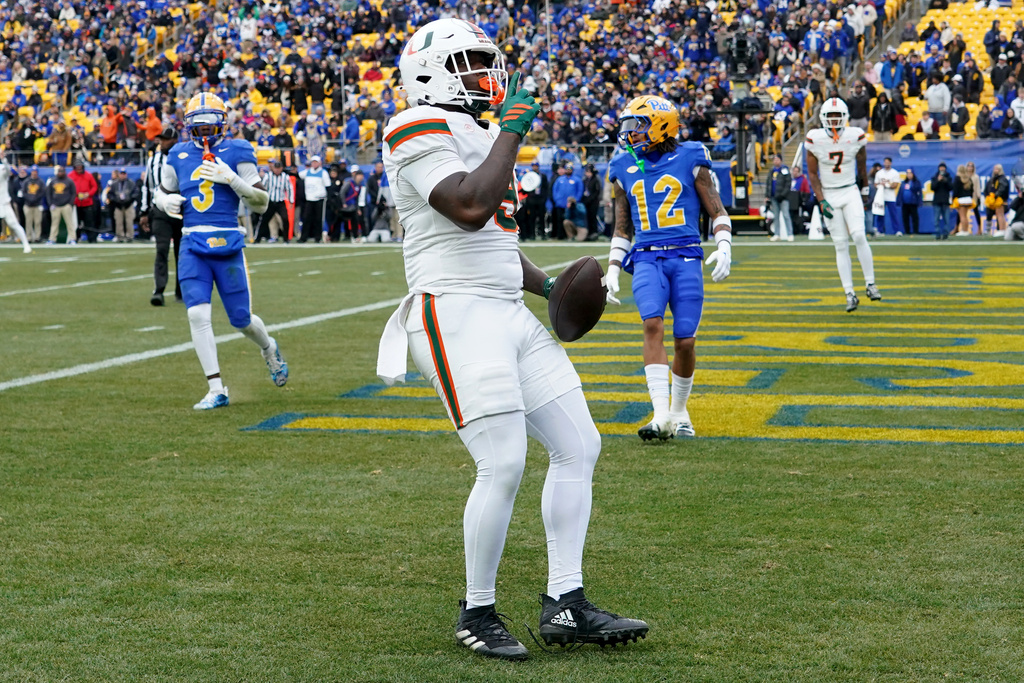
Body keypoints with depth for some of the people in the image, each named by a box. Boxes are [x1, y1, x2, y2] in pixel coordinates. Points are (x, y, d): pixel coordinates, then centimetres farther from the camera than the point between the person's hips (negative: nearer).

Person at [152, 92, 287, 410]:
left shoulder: (237, 153, -1)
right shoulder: (179, 155, 10)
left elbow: (261, 204, -3)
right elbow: (161, 193, 25)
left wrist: (231, 178, -16)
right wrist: (167, 202, 1)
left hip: (227, 244, -2)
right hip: (192, 246, 2)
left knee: (241, 320, 5)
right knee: (198, 315, -12)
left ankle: (269, 348, 40)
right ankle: (216, 390, -4)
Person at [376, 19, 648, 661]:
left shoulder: (481, 135, 22)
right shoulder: (423, 134, -8)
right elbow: (470, 209, -24)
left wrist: (547, 284, 14)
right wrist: (513, 130, -14)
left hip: (511, 314, 10)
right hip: (459, 315, -10)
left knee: (579, 447, 6)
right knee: (504, 465, -13)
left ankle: (565, 603, 12)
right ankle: (477, 614, 5)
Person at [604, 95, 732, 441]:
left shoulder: (690, 159, 4)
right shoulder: (624, 168, 14)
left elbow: (717, 210, 7)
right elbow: (622, 228, 22)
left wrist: (724, 248, -8)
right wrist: (612, 270, 14)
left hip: (686, 257, -1)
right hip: (647, 258, 2)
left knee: (685, 340, -3)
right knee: (653, 324, -22)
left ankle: (679, 410, 21)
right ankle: (661, 415, -26)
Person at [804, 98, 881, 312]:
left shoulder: (855, 137, -6)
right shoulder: (815, 139, -7)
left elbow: (862, 166, 10)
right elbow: (812, 174, -1)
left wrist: (865, 191, 19)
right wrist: (821, 202, -8)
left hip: (850, 192, 0)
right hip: (829, 195, 0)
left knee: (859, 236, -18)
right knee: (841, 245, -1)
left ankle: (870, 283, -5)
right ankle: (850, 294, 1)